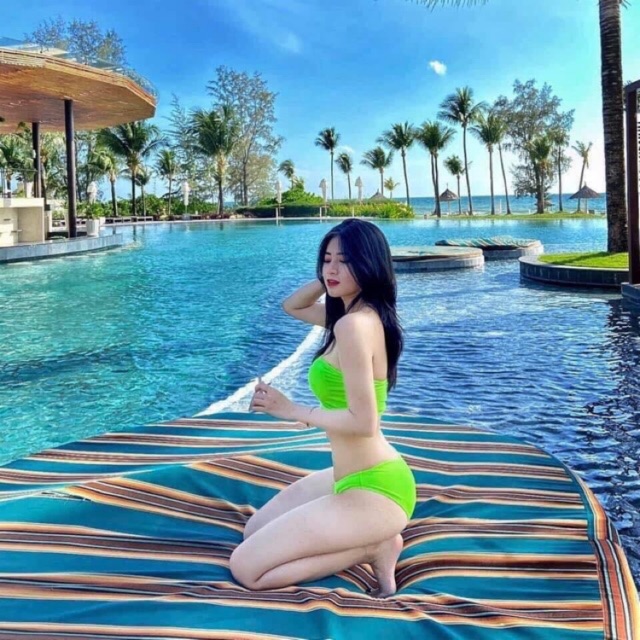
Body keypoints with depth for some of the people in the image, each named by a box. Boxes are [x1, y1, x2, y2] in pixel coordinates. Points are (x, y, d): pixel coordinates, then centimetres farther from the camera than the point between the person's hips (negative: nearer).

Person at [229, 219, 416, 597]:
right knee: (254, 533, 24)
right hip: (361, 475, 10)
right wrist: (327, 280, 5)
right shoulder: (363, 313, 6)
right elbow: (292, 306, 22)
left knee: (246, 569, -7)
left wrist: (292, 411, -15)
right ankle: (372, 538, 13)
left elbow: (363, 422, -26)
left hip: (372, 488, -10)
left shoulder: (353, 324, -23)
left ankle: (374, 548, -2)